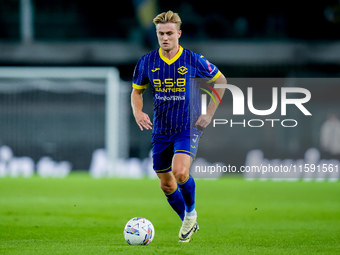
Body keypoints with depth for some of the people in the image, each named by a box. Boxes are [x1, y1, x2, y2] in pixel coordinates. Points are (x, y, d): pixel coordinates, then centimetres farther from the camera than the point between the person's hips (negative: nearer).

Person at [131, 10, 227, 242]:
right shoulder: (147, 62, -1)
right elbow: (137, 91, 14)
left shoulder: (193, 61, -8)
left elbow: (221, 81, 6)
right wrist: (137, 111, -7)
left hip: (188, 128, -4)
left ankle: (191, 212, 1)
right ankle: (189, 223, 33)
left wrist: (209, 113, -1)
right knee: (166, 185, 9)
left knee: (180, 172, -27)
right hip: (161, 131, 4)